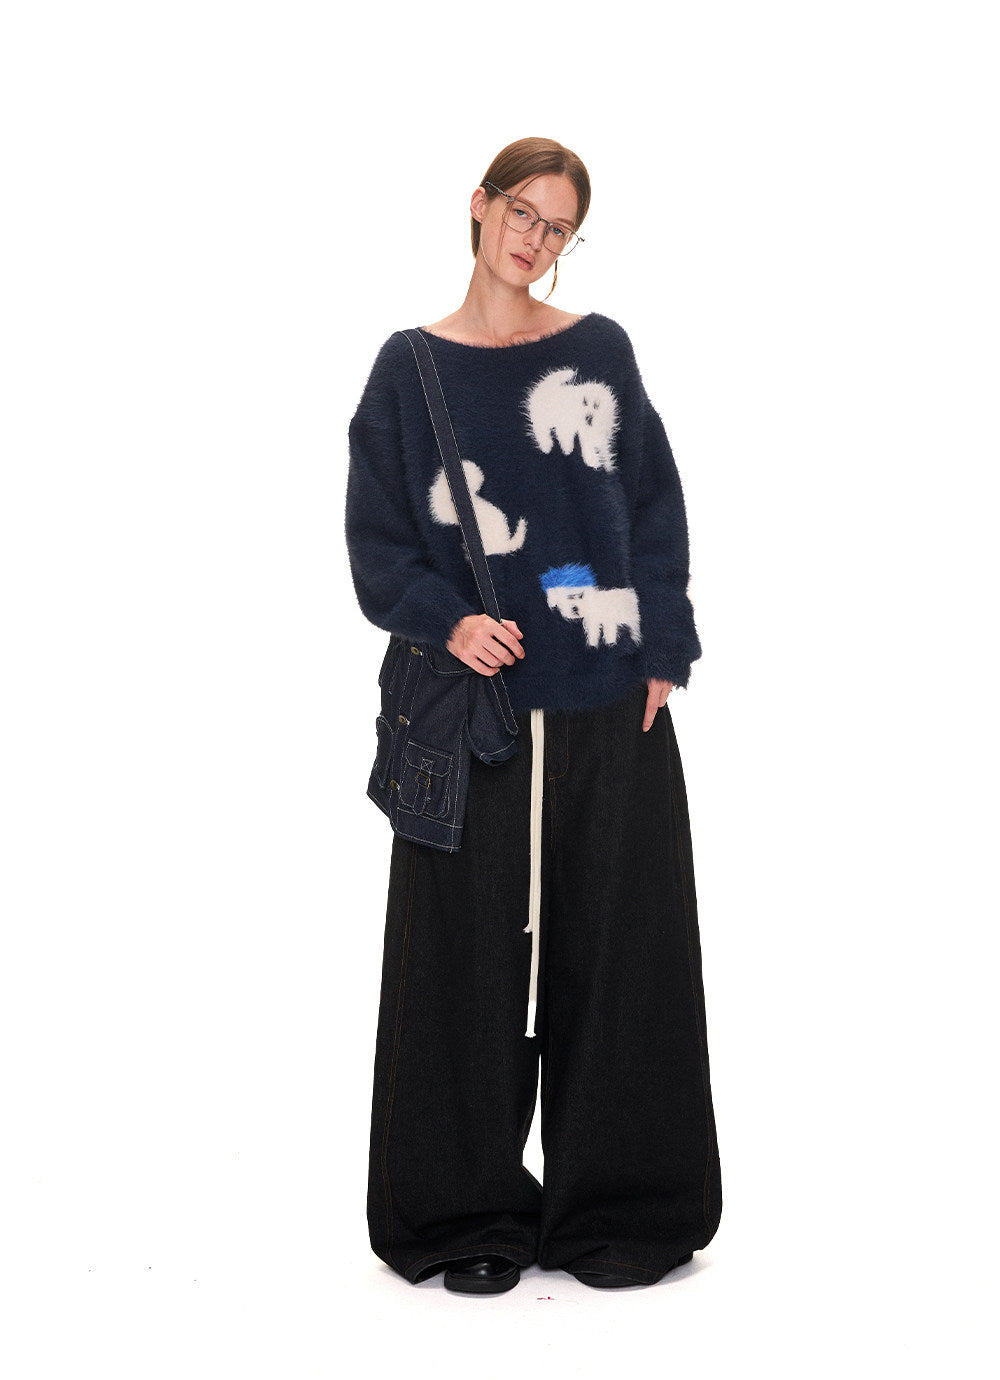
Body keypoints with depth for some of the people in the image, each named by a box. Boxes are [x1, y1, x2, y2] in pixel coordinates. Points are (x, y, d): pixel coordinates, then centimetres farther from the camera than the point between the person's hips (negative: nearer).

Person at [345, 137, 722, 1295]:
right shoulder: (410, 368, 6)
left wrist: (662, 655, -2)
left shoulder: (599, 352, 9)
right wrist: (445, 623, -14)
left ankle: (617, 1208, 19)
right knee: (471, 950, 3)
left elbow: (657, 509, 8)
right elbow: (375, 540, 3)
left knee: (616, 942, 5)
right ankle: (469, 1213, 17)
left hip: (607, 708, 1)